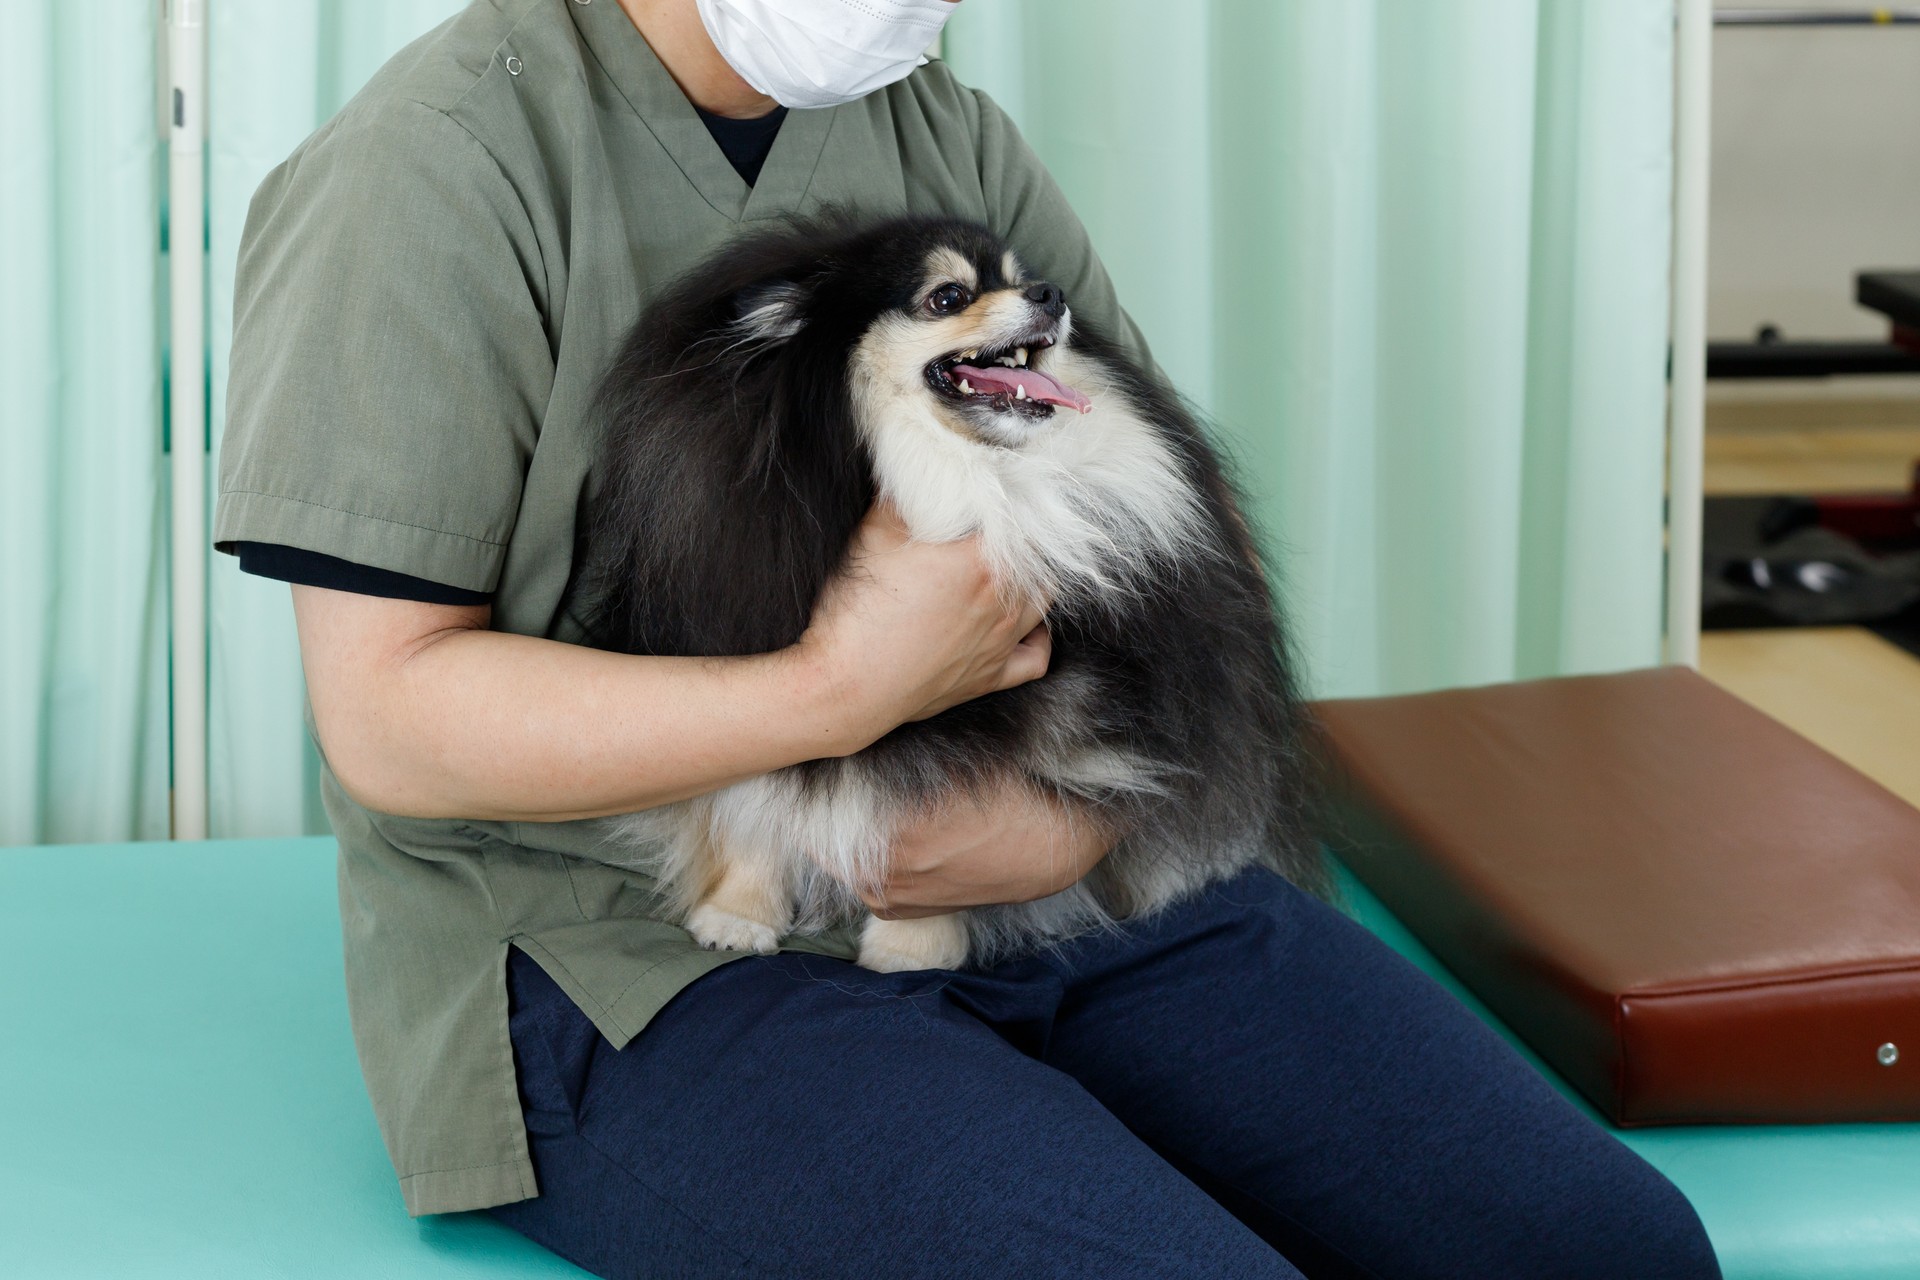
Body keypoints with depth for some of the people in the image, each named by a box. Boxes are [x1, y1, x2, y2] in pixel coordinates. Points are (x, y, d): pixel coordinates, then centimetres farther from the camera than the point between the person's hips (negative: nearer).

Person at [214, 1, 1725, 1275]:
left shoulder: (949, 136, 12)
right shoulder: (438, 165, -8)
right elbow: (388, 719, -12)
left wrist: (1086, 810, -8)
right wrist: (853, 690, -20)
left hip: (1066, 886, 6)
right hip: (635, 964, -6)